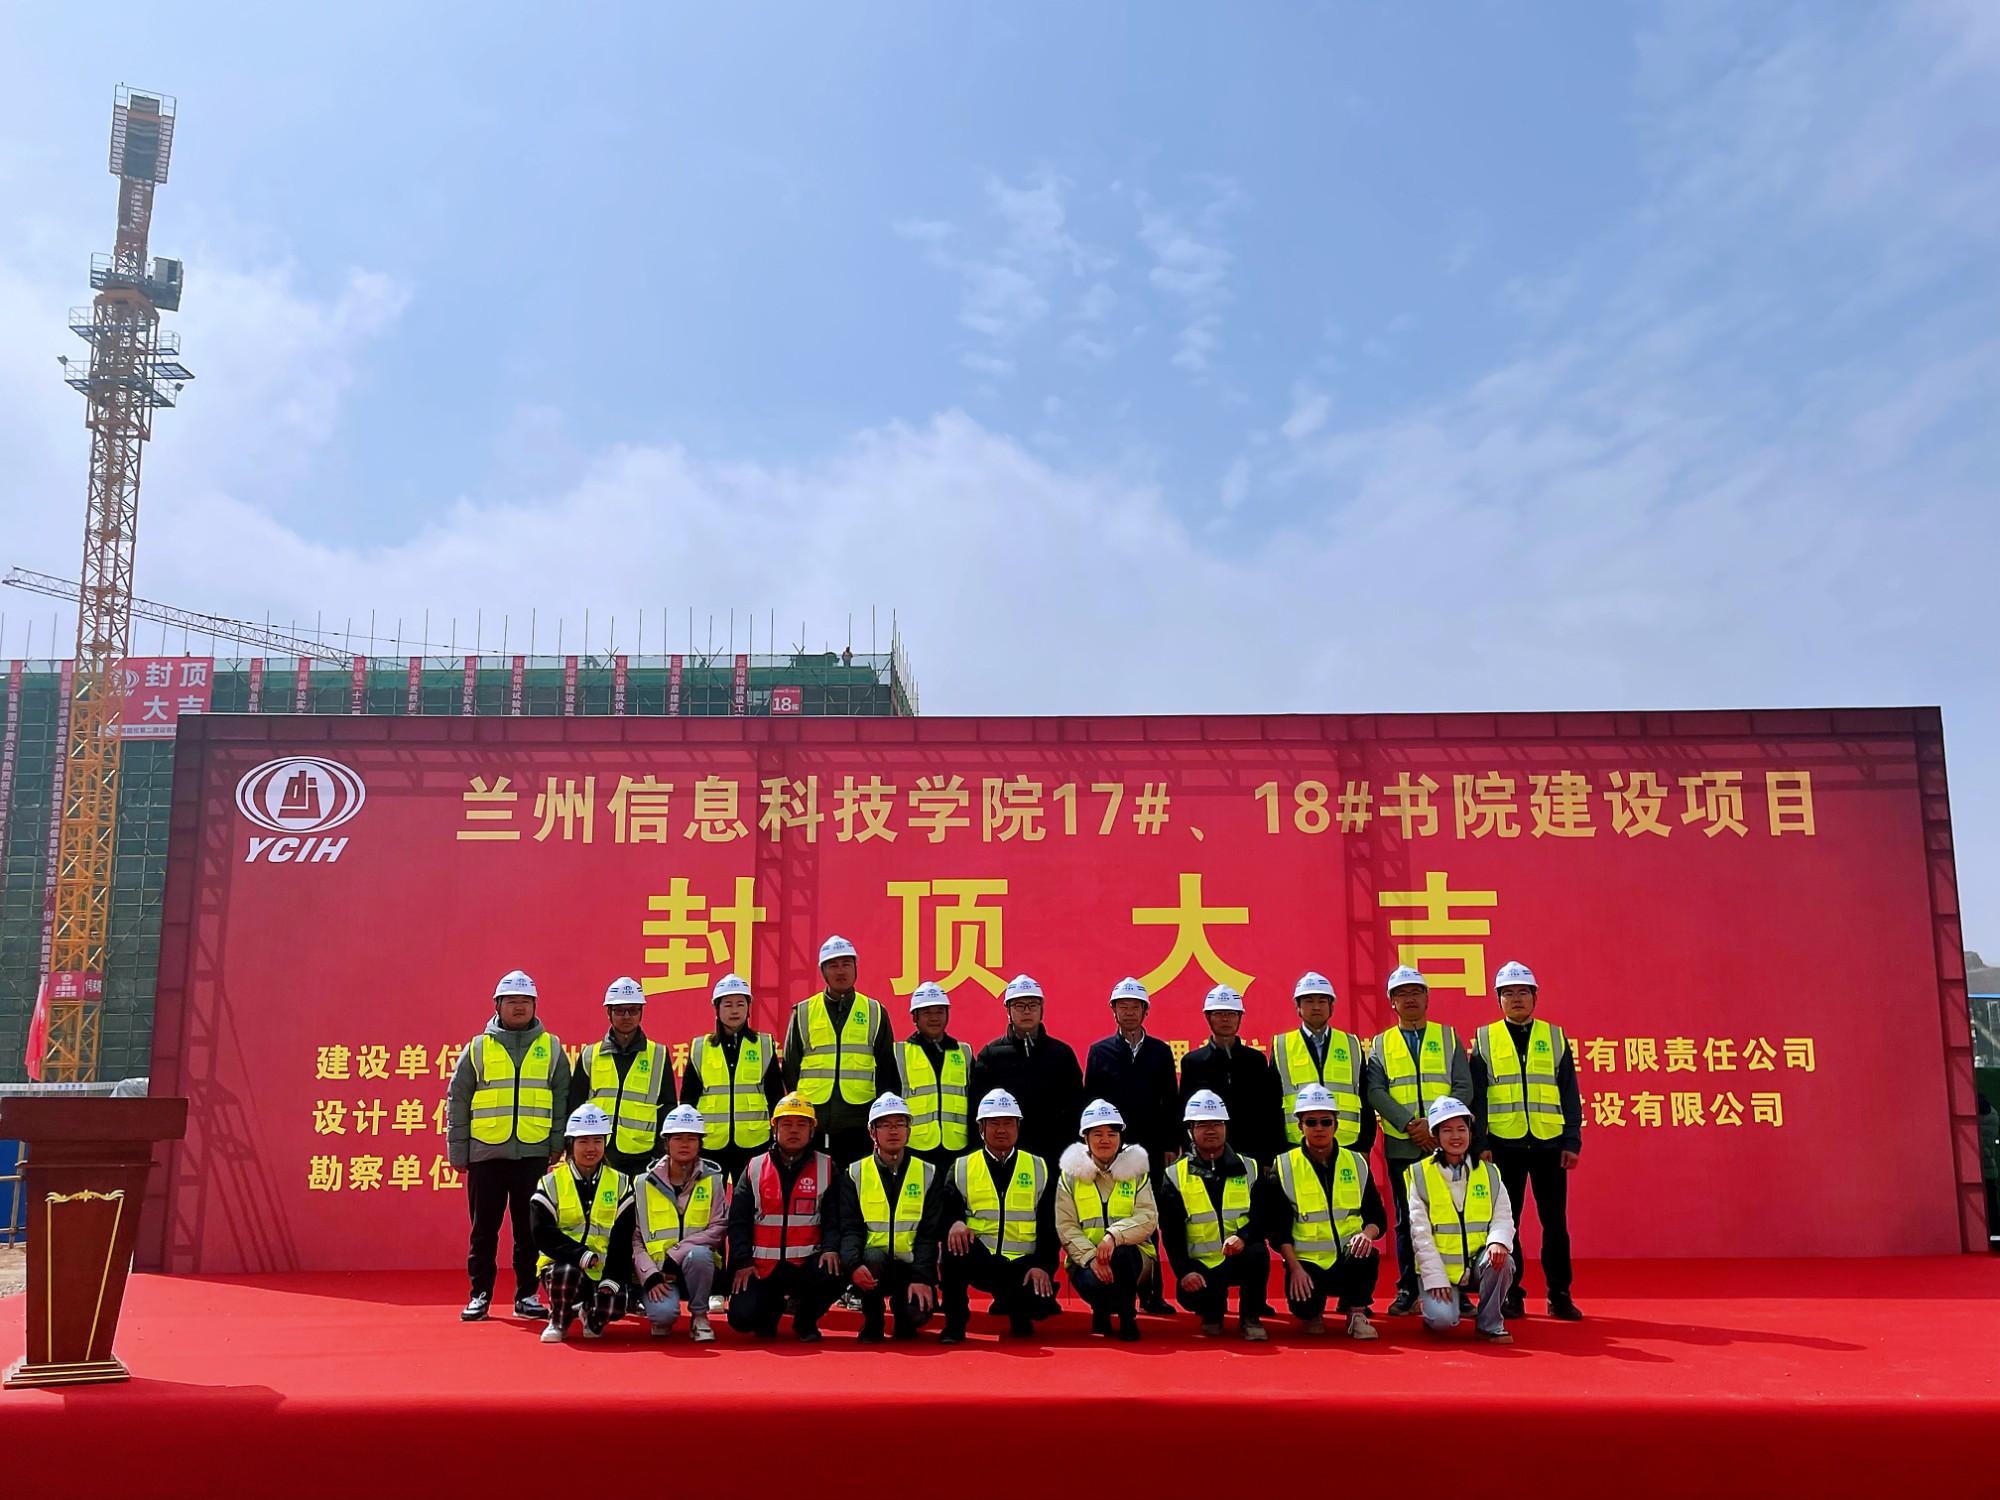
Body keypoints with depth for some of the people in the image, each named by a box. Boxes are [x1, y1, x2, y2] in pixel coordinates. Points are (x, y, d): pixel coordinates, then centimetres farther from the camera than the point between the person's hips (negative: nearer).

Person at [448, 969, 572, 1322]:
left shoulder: (551, 1048, 8)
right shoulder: (477, 1048, 6)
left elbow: (564, 1098, 9)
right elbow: (457, 1102, 7)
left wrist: (559, 1143, 2)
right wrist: (457, 1151, 4)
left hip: (533, 1154, 0)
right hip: (486, 1153, 0)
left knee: (530, 1229, 4)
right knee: (484, 1229, 5)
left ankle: (526, 1295, 13)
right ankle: (480, 1294, 14)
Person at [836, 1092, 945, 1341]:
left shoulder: (927, 1174, 3)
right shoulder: (855, 1175, 2)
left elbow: (930, 1233, -2)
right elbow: (849, 1229, -6)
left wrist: (922, 1278, -16)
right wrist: (853, 1264, -27)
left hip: (911, 1266, 0)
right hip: (873, 1265, 0)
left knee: (919, 1313, -26)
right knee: (873, 1256, -34)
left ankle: (904, 1317, 14)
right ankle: (872, 1320, -6)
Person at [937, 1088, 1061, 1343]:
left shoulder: (1038, 1168, 10)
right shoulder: (962, 1169, 10)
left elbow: (1049, 1226, 4)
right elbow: (946, 1211, -1)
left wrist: (1043, 1266, -11)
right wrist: (954, 1223, -25)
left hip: (1024, 1264, 0)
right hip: (980, 1261, 0)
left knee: (1041, 1305, -29)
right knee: (955, 1245, -33)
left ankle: (1014, 1305, 10)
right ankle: (954, 1323, -14)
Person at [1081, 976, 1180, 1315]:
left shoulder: (1161, 1051, 9)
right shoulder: (1100, 1052, 5)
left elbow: (1171, 1102, 8)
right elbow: (1089, 1101, 3)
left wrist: (1171, 1145, 2)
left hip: (1150, 1149, 1)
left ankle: (1151, 1294, 7)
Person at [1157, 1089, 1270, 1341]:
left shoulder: (1249, 1169, 7)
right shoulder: (1175, 1177, 4)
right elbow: (1171, 1232, -2)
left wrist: (1243, 1236, -22)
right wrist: (1184, 1271, -17)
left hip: (1240, 1259, 0)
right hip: (1200, 1264, 0)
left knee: (1258, 1253, -33)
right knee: (1190, 1296, -29)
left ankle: (1251, 1317, -7)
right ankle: (1212, 1310, 10)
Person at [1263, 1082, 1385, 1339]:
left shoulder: (1356, 1163, 7)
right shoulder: (1283, 1168, 0)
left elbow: (1377, 1215, 7)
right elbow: (1277, 1228, -3)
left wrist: (1367, 1233, -17)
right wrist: (1295, 1267, -16)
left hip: (1348, 1260, 1)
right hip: (1306, 1261, -1)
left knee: (1366, 1256, -34)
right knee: (1304, 1305, -30)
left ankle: (1356, 1313, -5)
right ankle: (1313, 1314, 10)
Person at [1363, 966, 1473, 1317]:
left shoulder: (1449, 1038, 10)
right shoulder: (1381, 1045, 11)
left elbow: (1463, 1088, 1)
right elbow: (1375, 1091, 0)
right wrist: (1409, 1124, -13)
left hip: (1445, 1143, -1)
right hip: (1401, 1146, 1)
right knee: (1406, 1220, 4)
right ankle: (1407, 1291, 11)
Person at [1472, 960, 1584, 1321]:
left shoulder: (1555, 1037, 9)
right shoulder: (1484, 1040, 6)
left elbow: (1570, 1094, 8)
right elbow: (1476, 1097, 4)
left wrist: (1572, 1142, 1)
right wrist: (1479, 1144, -3)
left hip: (1549, 1143, 1)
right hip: (1503, 1144, -1)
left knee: (1555, 1221, 3)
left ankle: (1559, 1295, 12)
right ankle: (1510, 1296, 11)